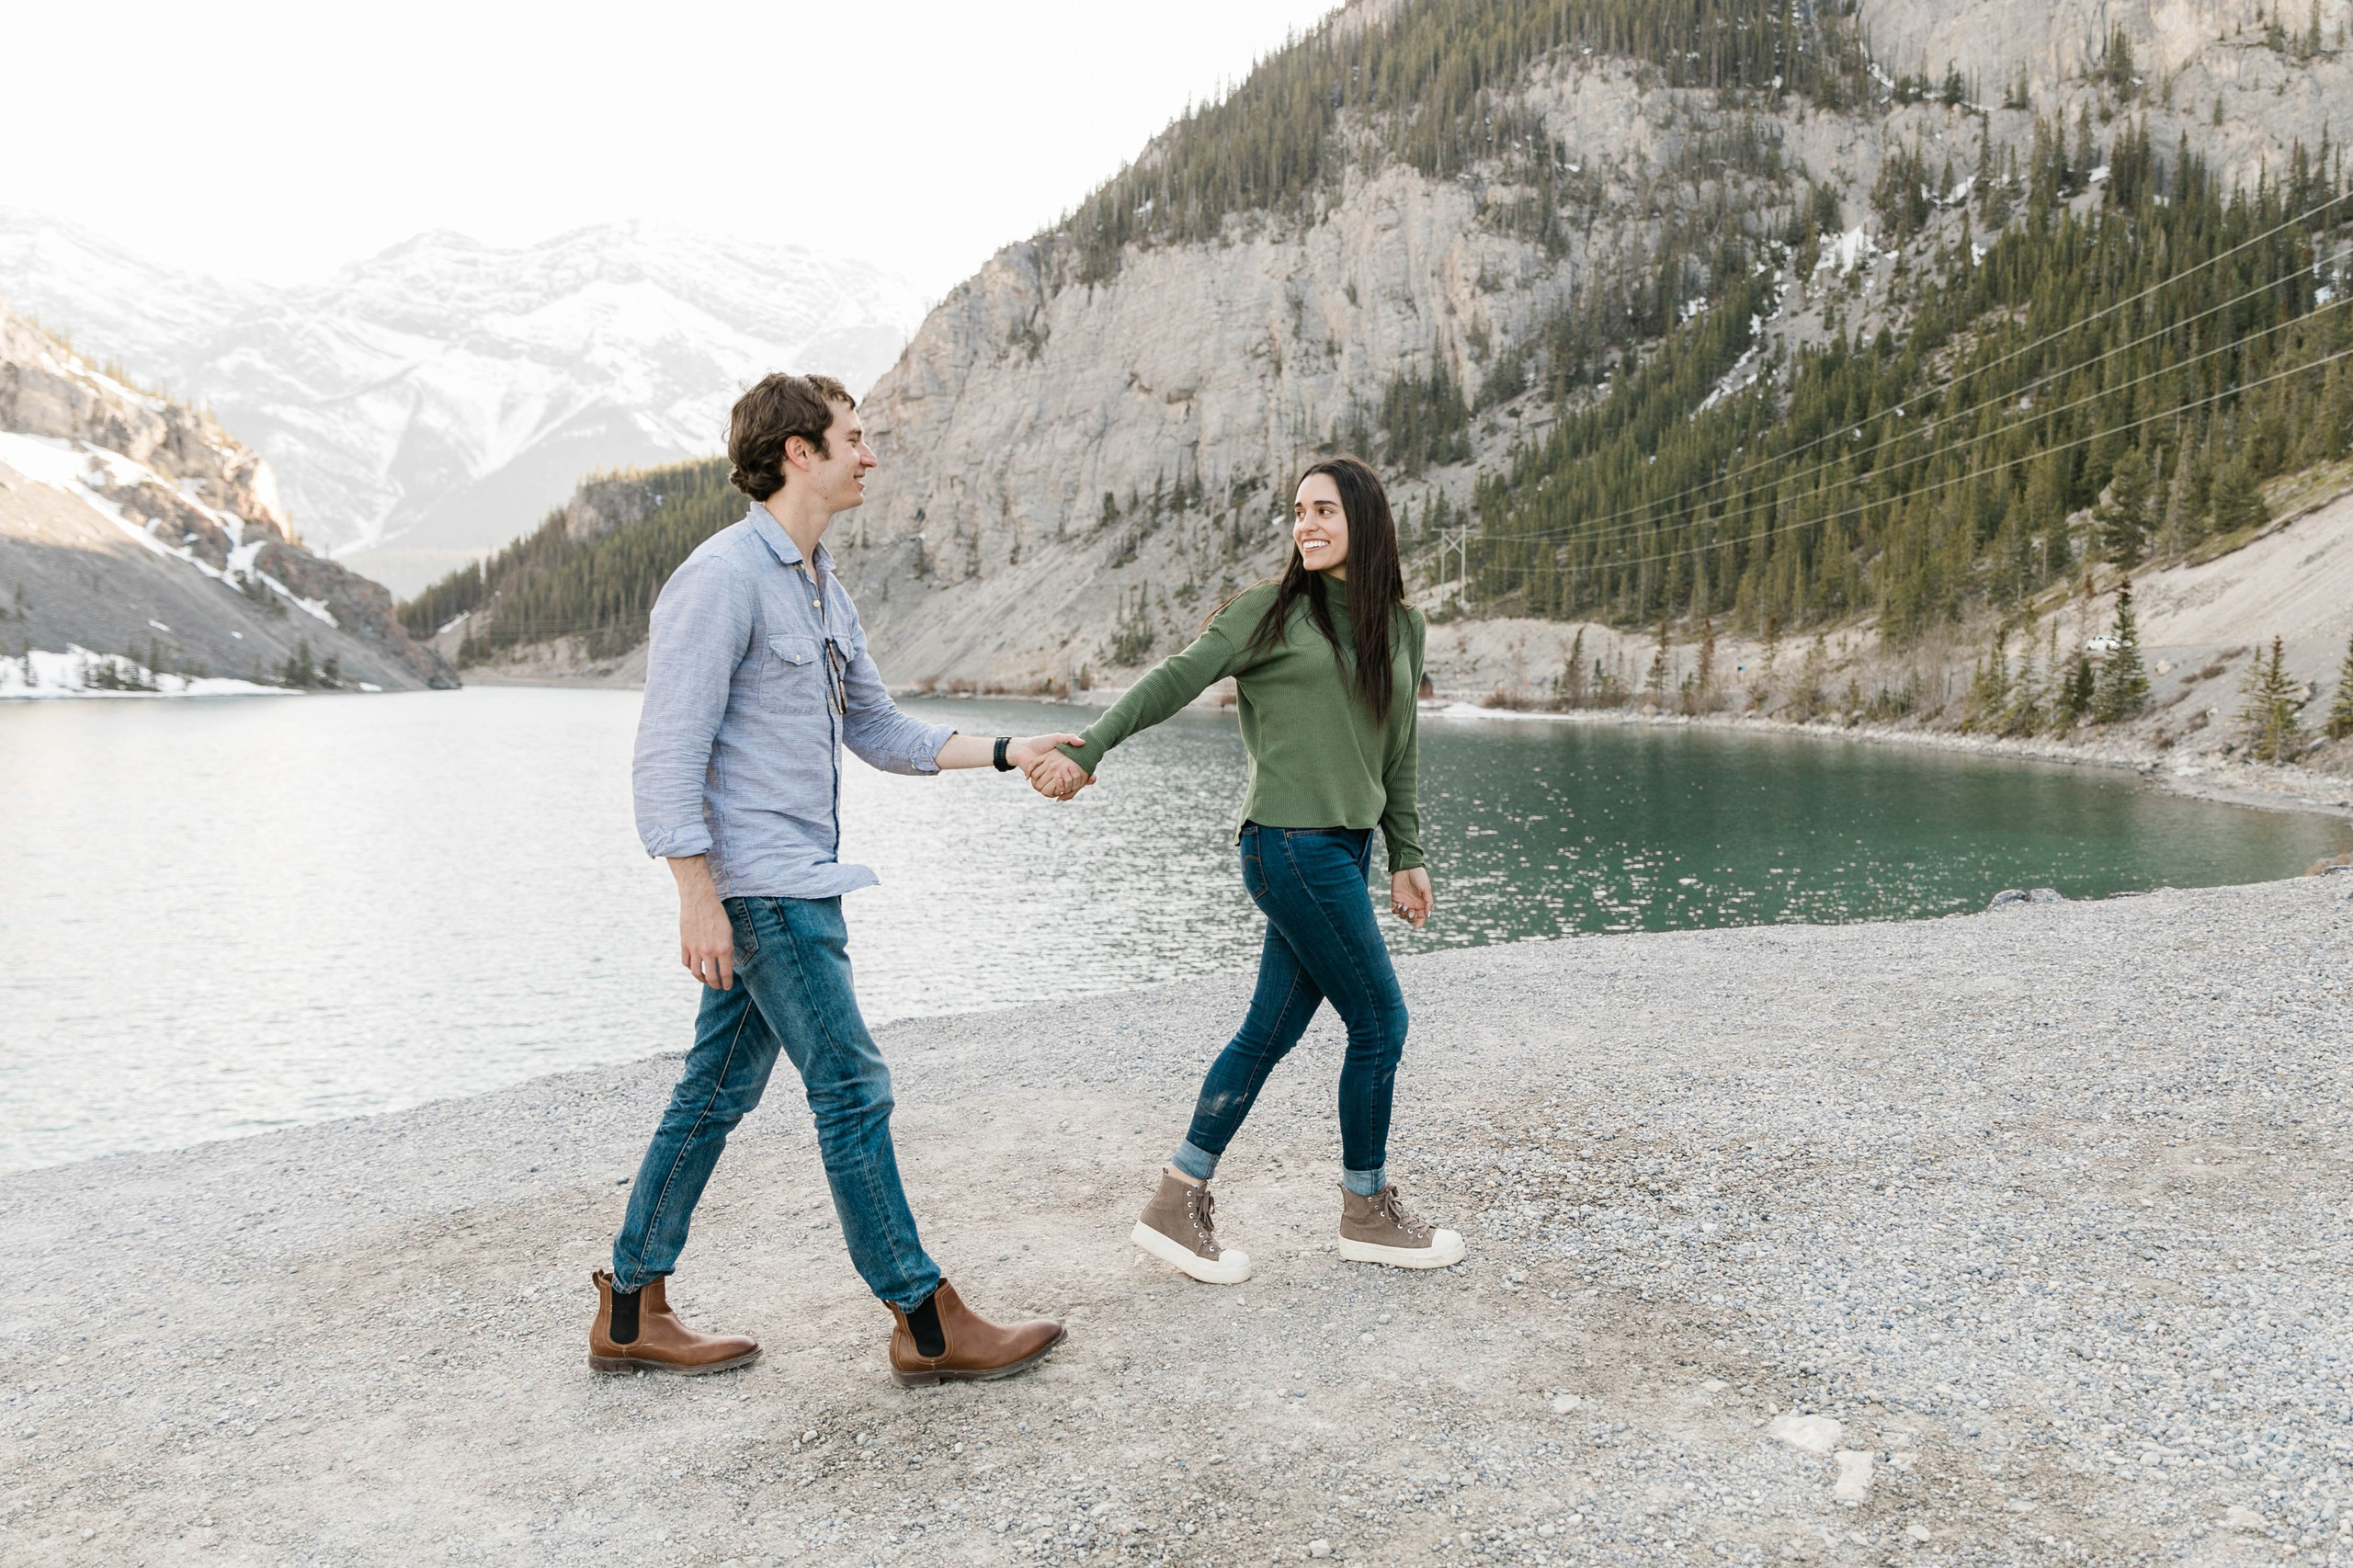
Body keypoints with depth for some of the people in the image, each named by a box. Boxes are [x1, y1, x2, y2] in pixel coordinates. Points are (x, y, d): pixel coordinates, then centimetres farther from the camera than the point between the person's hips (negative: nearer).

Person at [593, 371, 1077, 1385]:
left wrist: (1007, 753, 14)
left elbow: (878, 730, 21)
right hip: (760, 887, -10)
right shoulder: (724, 577, -13)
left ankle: (631, 1314, 24)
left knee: (715, 1093, 13)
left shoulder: (822, 587, 16)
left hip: (796, 882, 10)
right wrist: (698, 898, -21)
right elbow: (669, 749, -17)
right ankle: (927, 1323, 6)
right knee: (852, 1091, -4)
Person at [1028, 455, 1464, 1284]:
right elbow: (1174, 680, -8)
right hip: (1291, 843, -7)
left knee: (1272, 1027, 8)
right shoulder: (1271, 610, -4)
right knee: (1379, 1021, -1)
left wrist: (1406, 858, 18)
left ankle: (1178, 1205, 18)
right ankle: (1367, 1209, 18)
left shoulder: (1403, 626, 13)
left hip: (1345, 848, 7)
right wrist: (1087, 749, -18)